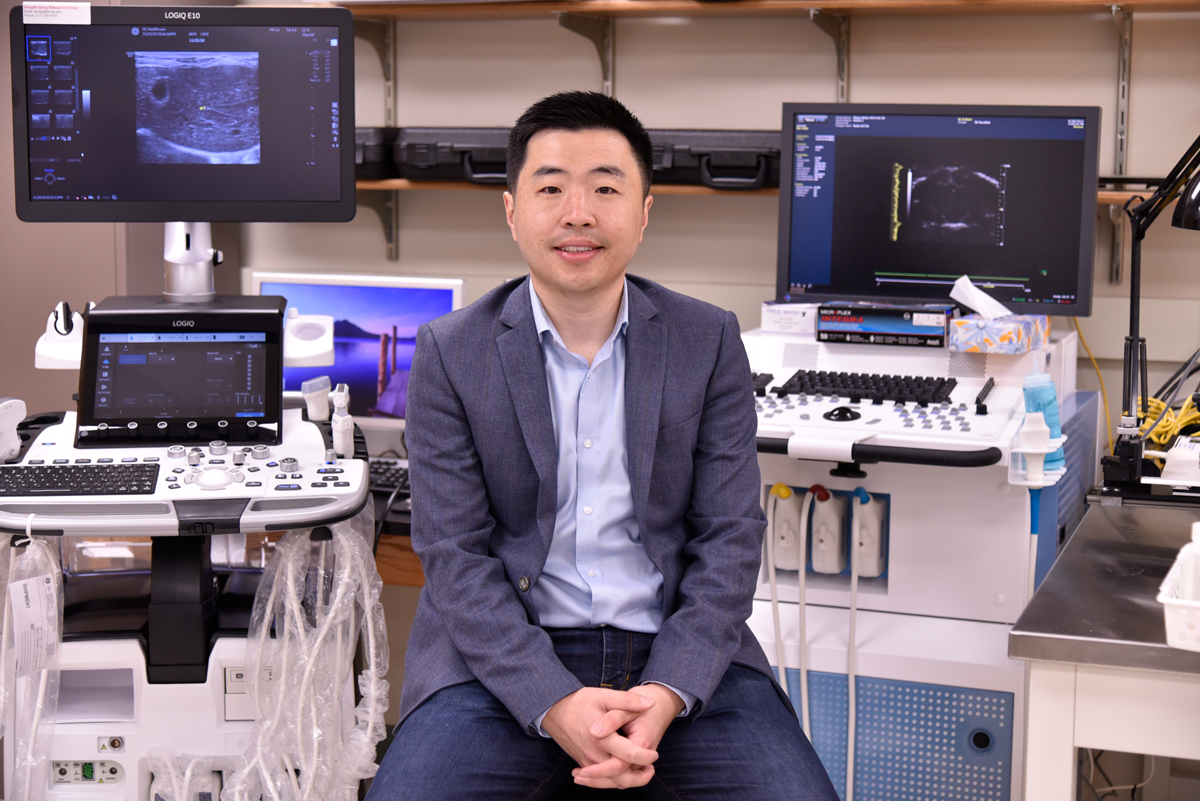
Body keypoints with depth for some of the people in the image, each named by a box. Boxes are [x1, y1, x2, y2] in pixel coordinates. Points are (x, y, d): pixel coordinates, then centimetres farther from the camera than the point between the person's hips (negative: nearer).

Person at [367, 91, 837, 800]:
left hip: (681, 655, 1)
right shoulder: (450, 353, 1)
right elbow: (455, 553, -4)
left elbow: (729, 537, 1)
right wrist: (553, 704, -18)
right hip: (506, 655, 0)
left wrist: (666, 695, -14)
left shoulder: (710, 341, 5)